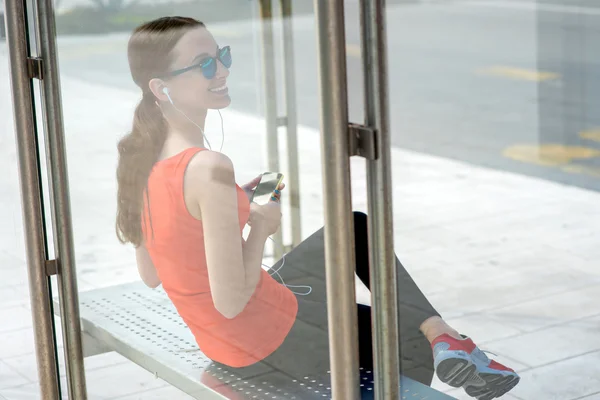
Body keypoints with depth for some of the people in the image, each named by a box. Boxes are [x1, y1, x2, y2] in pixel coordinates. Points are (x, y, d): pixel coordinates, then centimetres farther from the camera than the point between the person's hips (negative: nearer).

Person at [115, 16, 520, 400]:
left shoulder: (141, 158, -1)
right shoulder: (209, 169, -30)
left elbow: (150, 275, 8)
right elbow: (231, 301, -28)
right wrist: (261, 226, -12)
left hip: (217, 339, 9)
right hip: (272, 341, -9)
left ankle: (438, 332, 15)